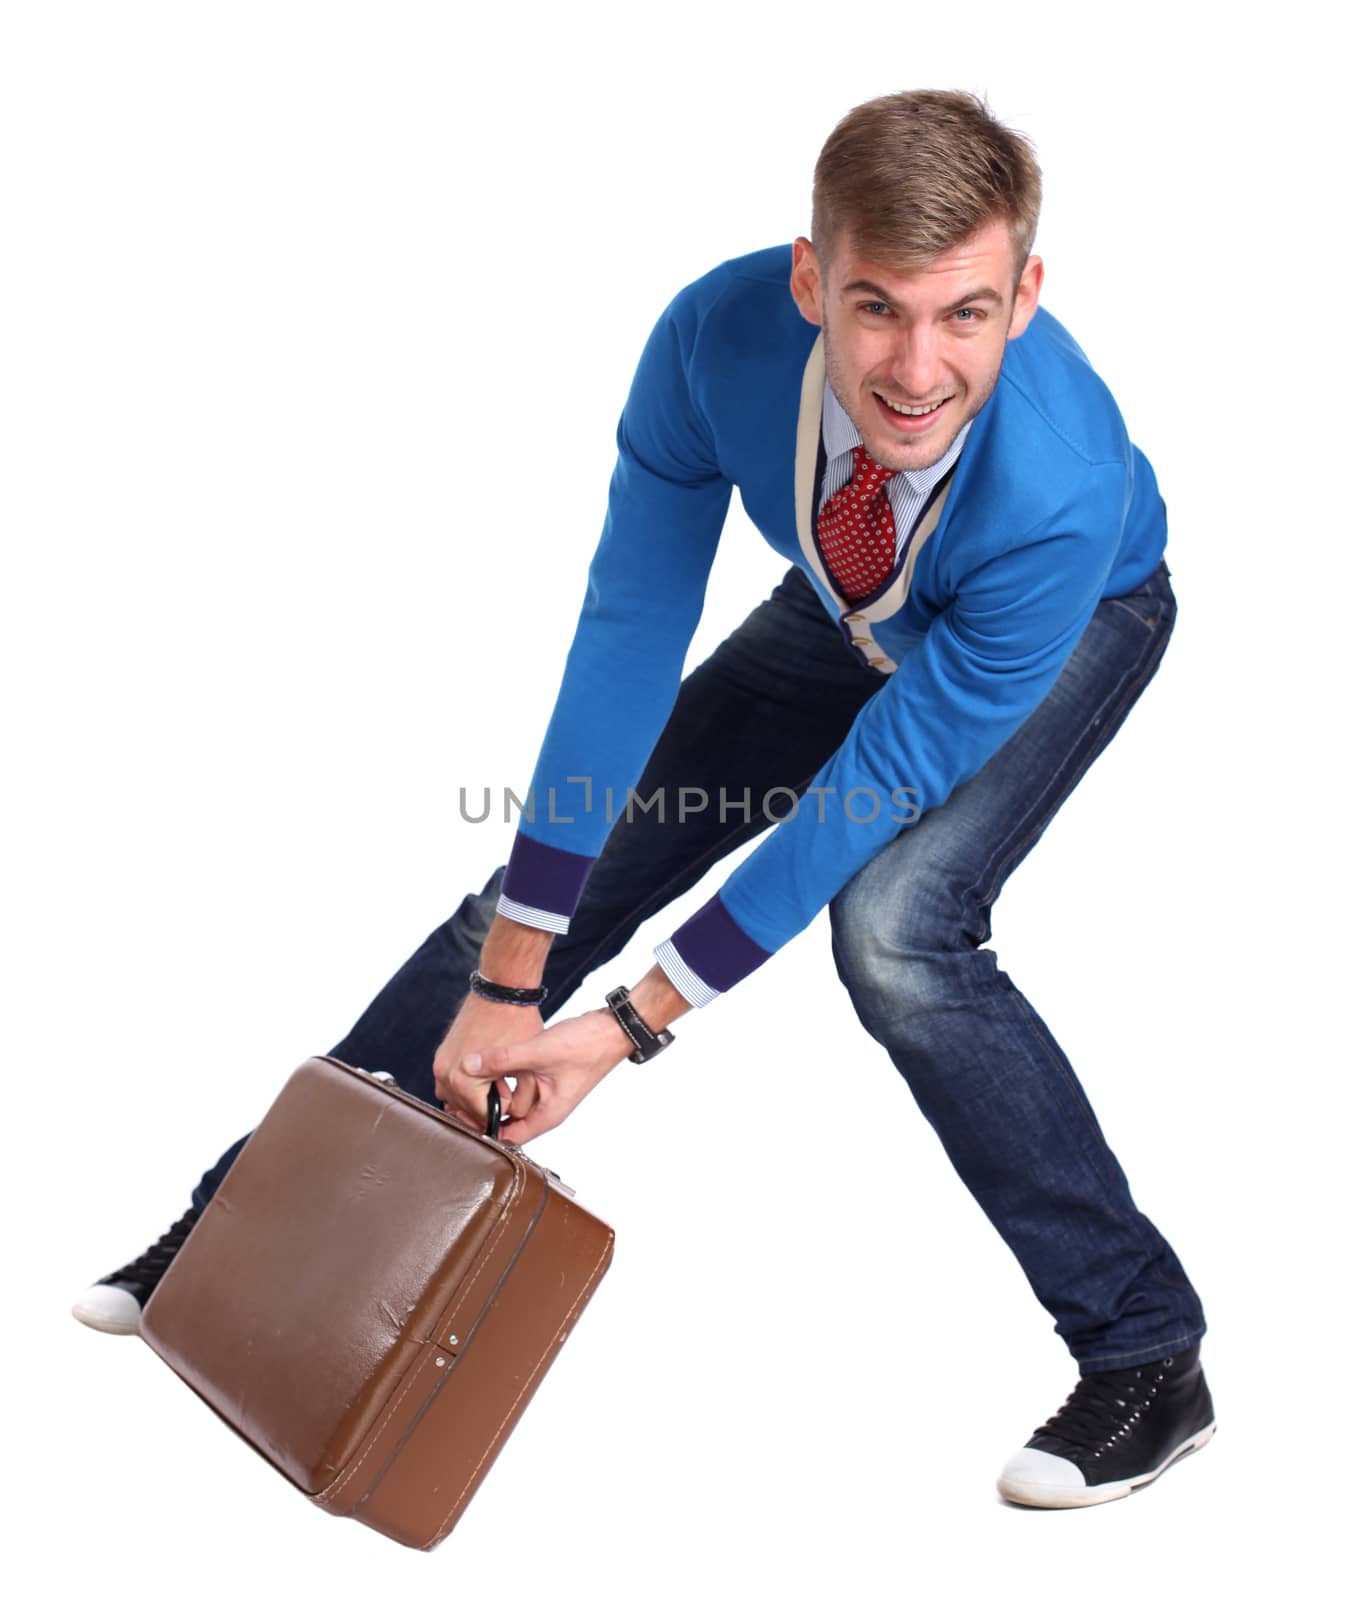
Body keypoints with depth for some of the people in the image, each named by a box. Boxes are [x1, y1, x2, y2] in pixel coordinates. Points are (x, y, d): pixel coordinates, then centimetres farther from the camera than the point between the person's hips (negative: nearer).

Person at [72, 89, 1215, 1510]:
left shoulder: (1056, 489, -43)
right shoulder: (721, 335, -34)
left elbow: (882, 784, -33)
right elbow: (630, 628, -27)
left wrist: (633, 1024, -29)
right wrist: (509, 980, -26)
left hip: (1064, 626, -4)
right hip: (843, 614, 4)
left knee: (896, 927, -30)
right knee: (545, 882, -1)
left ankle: (1148, 1355, -11)